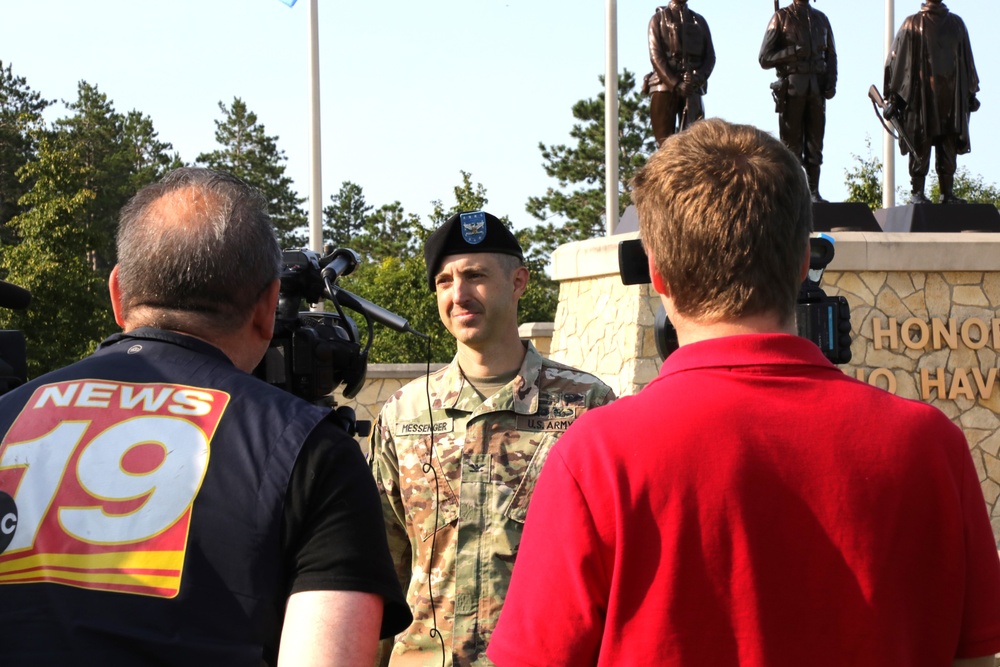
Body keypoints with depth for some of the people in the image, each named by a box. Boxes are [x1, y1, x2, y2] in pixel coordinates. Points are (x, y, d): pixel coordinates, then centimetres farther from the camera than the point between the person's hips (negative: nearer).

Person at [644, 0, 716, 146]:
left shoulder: (700, 21, 18)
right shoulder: (659, 19, 9)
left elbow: (710, 57, 9)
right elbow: (656, 56, -3)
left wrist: (699, 77, -13)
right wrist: (675, 84, -16)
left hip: (692, 89, 3)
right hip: (664, 87, -2)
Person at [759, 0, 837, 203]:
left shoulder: (821, 19, 16)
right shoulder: (782, 17, 3)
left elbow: (831, 55, 17)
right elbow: (765, 58, -2)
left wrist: (831, 84, 2)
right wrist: (792, 53, -16)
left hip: (817, 89, 4)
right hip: (791, 88, -4)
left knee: (815, 143, 5)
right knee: (791, 144, -4)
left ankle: (814, 191, 8)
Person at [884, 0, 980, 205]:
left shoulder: (956, 24, 15)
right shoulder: (912, 24, 4)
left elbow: (966, 59, 19)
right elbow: (897, 58, 1)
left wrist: (971, 92, 13)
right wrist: (893, 95, -6)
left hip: (951, 95, 3)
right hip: (921, 94, -3)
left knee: (949, 147, 1)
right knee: (921, 144, -4)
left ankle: (947, 192, 3)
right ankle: (917, 192, -1)